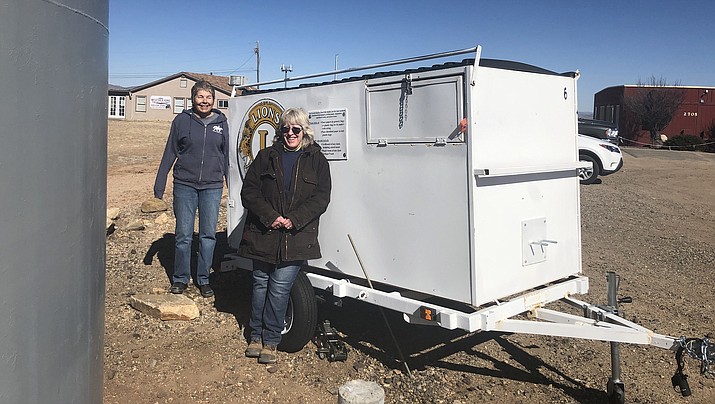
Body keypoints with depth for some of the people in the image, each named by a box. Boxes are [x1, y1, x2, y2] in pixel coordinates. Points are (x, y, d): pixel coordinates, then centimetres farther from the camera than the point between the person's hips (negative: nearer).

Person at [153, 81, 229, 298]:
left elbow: (226, 155, 13)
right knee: (183, 235, 4)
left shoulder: (221, 123, 6)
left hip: (212, 186, 1)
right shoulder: (182, 120, 1)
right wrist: (159, 186, 4)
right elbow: (169, 154, 5)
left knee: (208, 235, 5)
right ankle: (180, 279, 19)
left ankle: (203, 279, 19)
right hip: (185, 185, -1)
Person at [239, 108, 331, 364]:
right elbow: (249, 191, 2)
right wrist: (270, 217, -12)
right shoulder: (266, 157, 8)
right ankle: (256, 336, 25)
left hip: (296, 237, -2)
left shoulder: (316, 160, 6)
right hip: (263, 234, 2)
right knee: (260, 284, 10)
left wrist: (294, 219, -14)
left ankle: (270, 341, 9)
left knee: (280, 287, -4)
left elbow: (321, 198, -2)